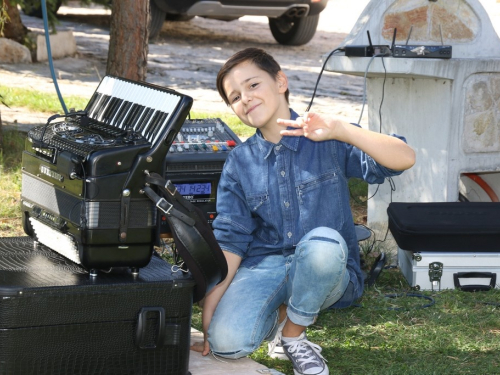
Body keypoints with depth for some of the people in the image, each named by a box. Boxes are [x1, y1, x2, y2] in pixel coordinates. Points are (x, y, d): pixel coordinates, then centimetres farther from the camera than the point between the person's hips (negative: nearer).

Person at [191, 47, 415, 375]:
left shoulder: (327, 142, -2)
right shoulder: (240, 163, 7)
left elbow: (405, 159, -15)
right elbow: (229, 240, 3)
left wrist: (341, 130, -26)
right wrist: (209, 310, -8)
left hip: (327, 272, -1)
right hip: (263, 266, 1)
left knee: (323, 241, -38)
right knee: (226, 342, -28)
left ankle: (292, 334, -9)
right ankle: (279, 315, 9)